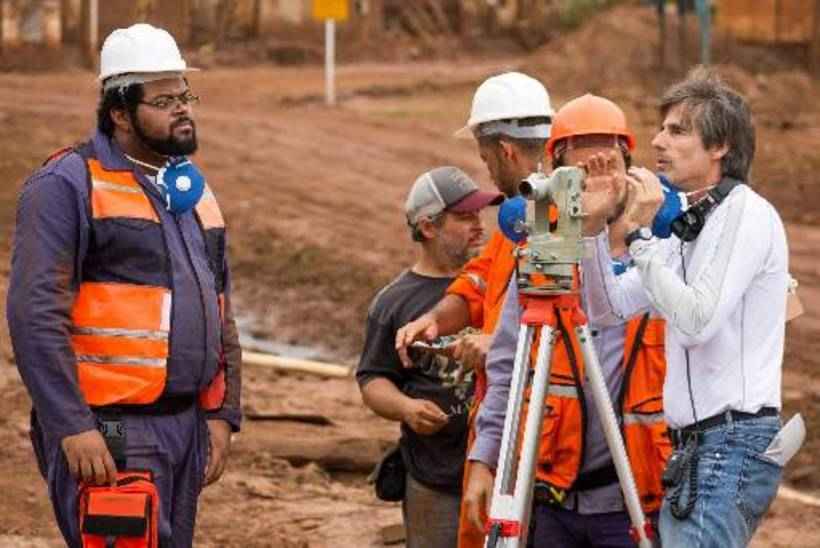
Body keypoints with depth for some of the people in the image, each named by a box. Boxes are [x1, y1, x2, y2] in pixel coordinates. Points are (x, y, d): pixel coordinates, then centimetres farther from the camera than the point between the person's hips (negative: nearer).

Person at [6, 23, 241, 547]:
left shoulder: (194, 190, 18)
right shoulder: (68, 185, -7)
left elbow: (220, 315, 23)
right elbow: (35, 314, -15)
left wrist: (222, 415, 14)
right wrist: (73, 427, -20)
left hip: (186, 425, 8)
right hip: (109, 433, -8)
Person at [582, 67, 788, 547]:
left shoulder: (746, 212, -9)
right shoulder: (691, 224, 18)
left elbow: (697, 321, -19)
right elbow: (611, 304, 16)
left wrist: (639, 235, -15)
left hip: (735, 440, -9)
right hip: (697, 444, 9)